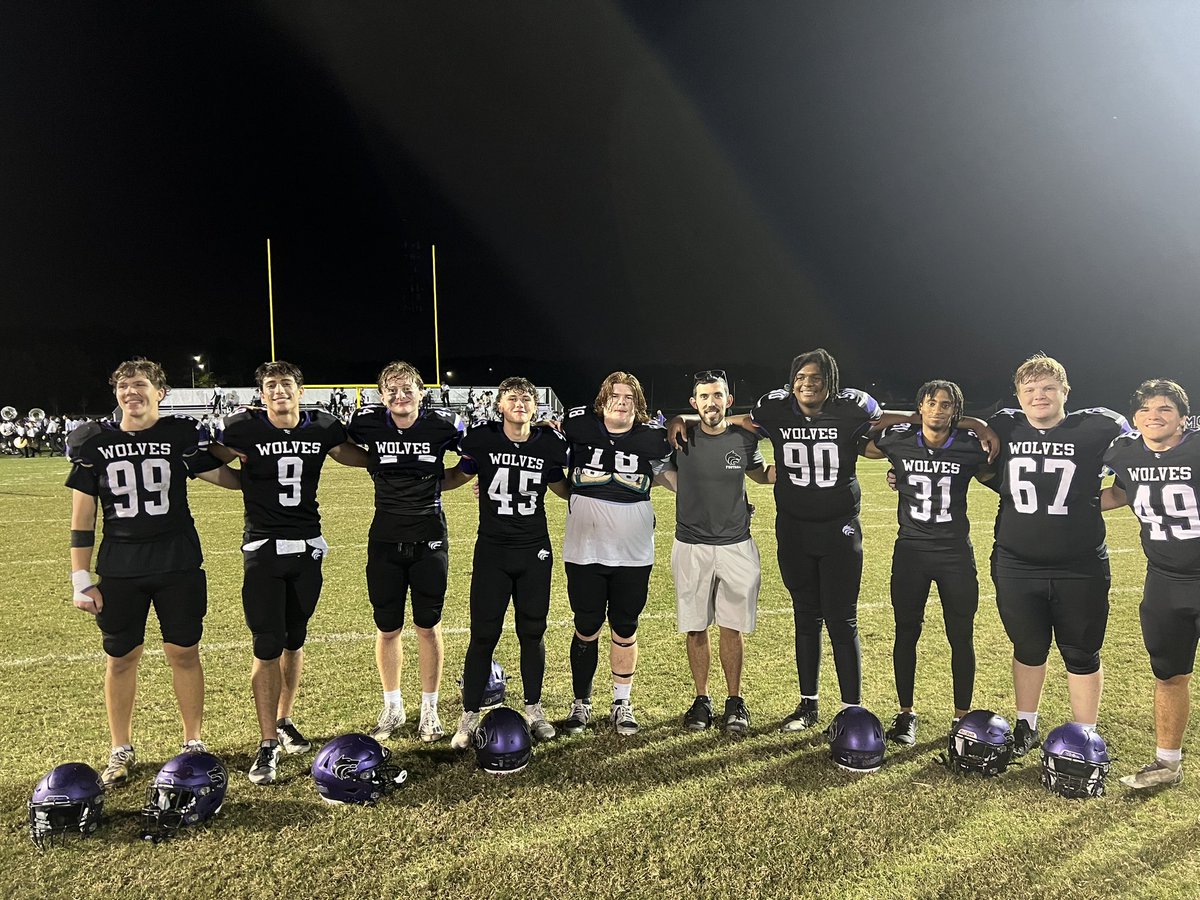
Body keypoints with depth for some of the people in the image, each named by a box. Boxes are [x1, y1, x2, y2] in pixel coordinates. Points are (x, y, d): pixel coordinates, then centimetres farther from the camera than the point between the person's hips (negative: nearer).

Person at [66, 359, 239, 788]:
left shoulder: (182, 434, -2)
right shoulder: (94, 442, 1)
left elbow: (226, 477, 8)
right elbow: (82, 517, 4)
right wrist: (81, 580, 2)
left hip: (178, 565, -1)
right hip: (118, 570, 1)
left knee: (184, 654, 6)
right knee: (120, 658, 10)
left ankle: (193, 742, 22)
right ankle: (122, 750, 28)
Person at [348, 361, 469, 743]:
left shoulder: (442, 424, -8)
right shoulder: (368, 423, -6)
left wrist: (437, 482, -5)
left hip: (429, 539, -1)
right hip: (385, 540, 1)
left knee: (428, 626, 9)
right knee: (387, 629, 10)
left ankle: (430, 709, 24)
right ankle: (392, 707, 29)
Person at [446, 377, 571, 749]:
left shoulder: (549, 444, -1)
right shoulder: (480, 440, -6)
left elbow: (563, 489, 13)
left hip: (535, 551, 2)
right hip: (492, 551, -2)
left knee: (533, 632, 11)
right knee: (483, 635, 2)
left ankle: (533, 708, 29)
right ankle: (469, 717, 17)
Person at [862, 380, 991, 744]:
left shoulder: (969, 446, -7)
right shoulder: (897, 440, -4)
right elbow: (859, 448, 14)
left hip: (956, 553, 0)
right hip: (910, 550, 1)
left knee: (961, 637, 8)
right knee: (906, 632, 9)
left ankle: (962, 716, 24)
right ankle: (905, 714, 23)